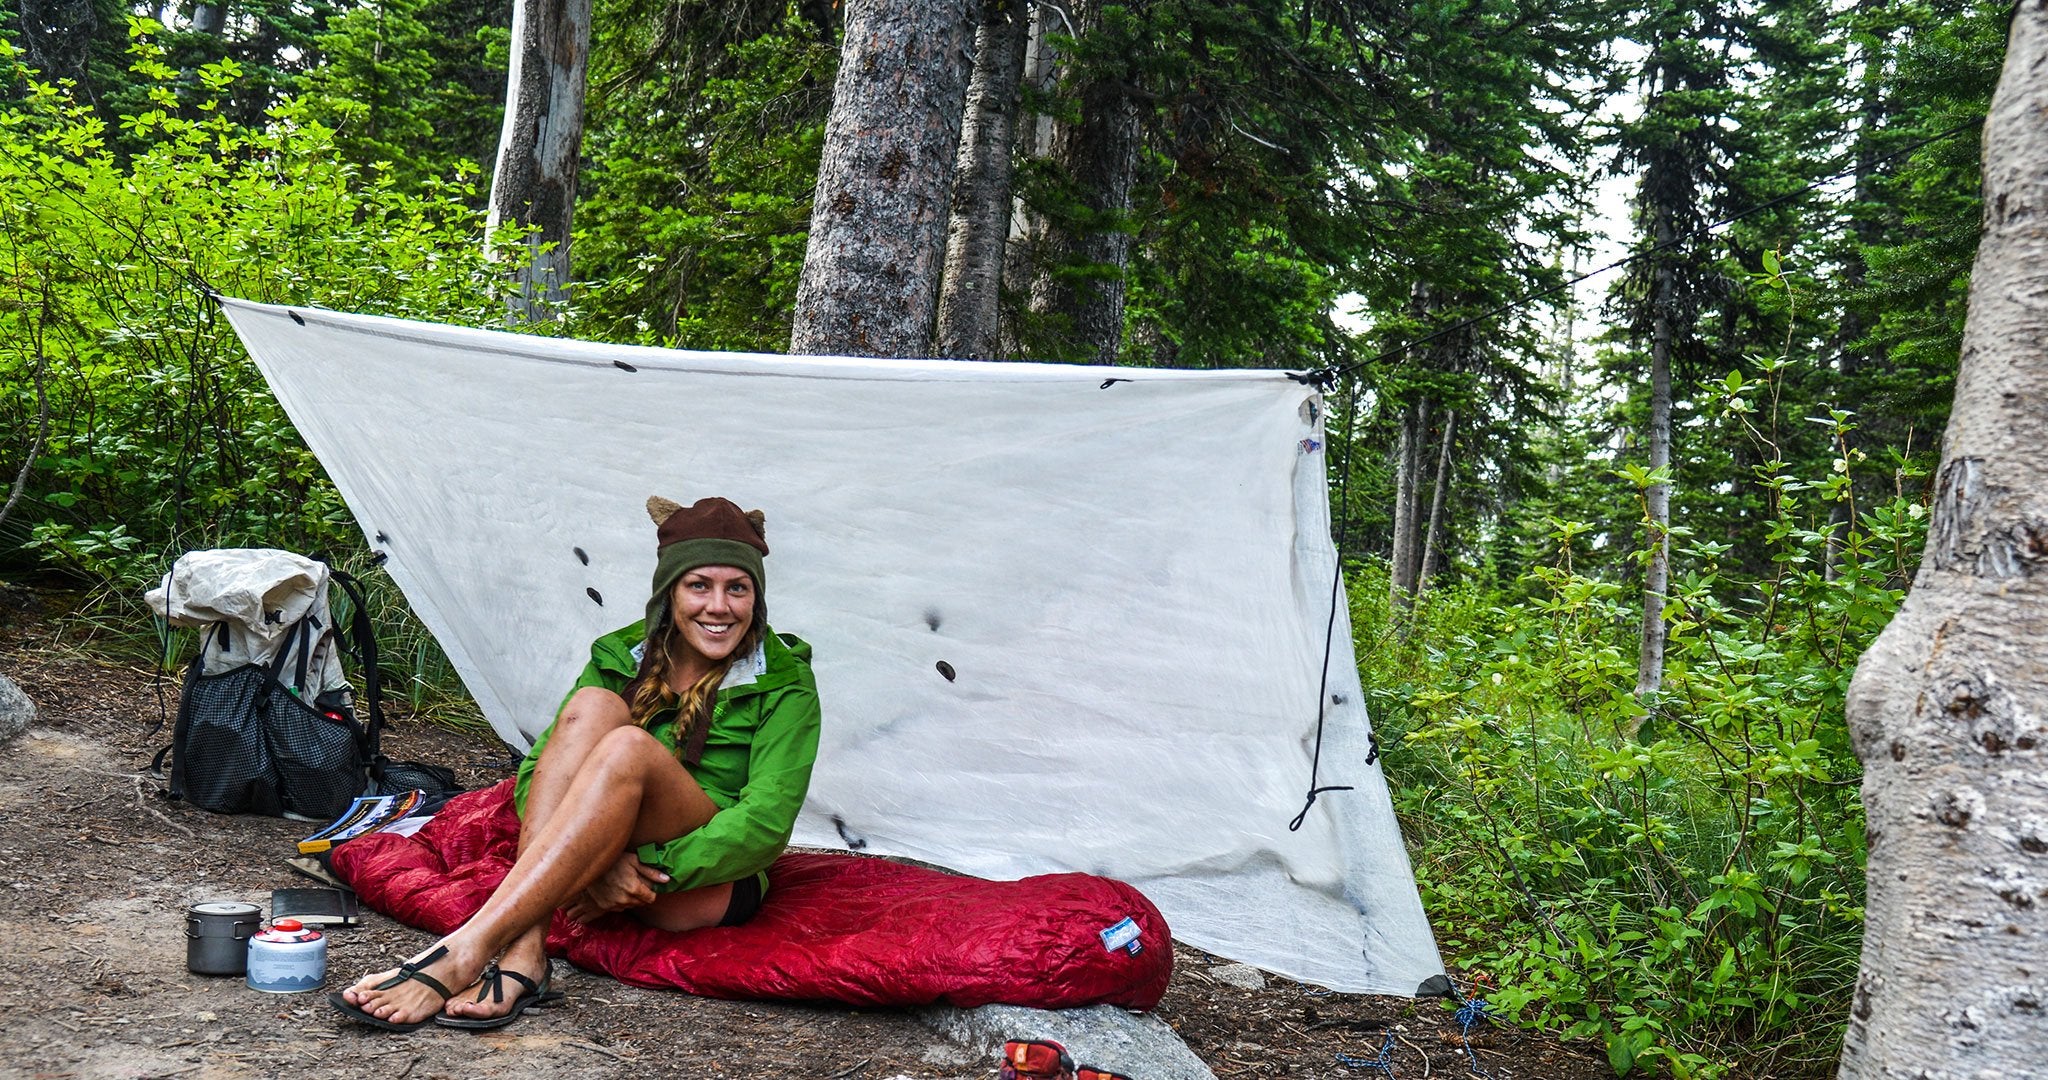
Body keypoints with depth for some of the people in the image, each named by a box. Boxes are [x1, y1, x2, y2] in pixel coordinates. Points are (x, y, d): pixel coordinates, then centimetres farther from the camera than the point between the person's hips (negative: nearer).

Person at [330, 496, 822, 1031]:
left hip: (712, 887, -3)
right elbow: (535, 773, -2)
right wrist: (598, 860, -22)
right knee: (592, 708, -24)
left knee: (629, 747, -31)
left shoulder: (784, 685, -2)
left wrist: (647, 869, -25)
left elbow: (765, 825, -13)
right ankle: (522, 960, -36)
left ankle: (463, 954, -39)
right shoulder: (620, 659, 8)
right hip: (603, 878, 3)